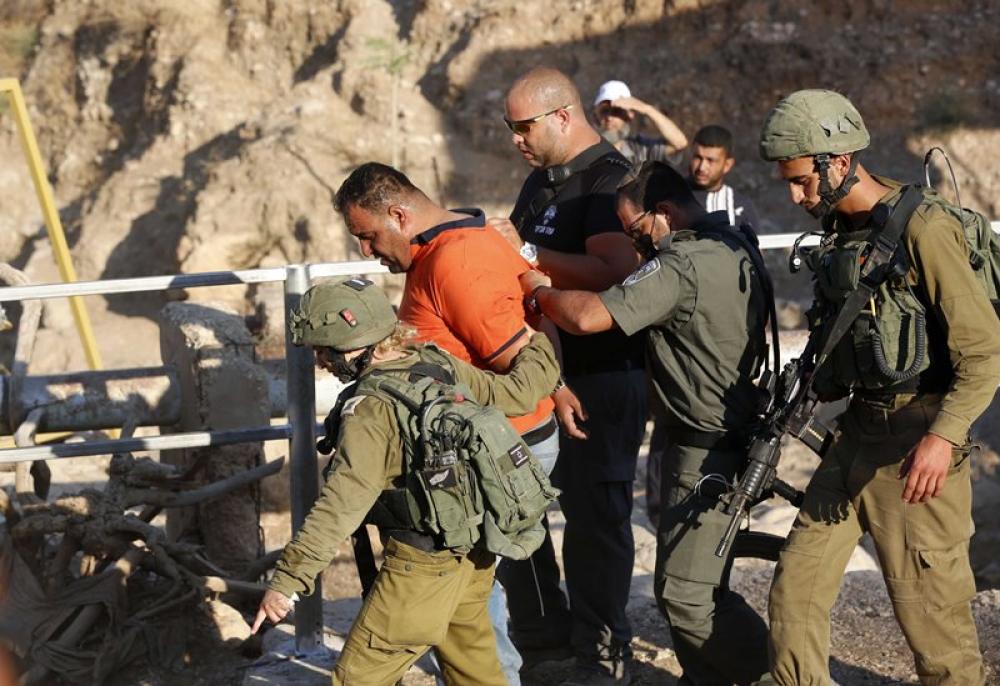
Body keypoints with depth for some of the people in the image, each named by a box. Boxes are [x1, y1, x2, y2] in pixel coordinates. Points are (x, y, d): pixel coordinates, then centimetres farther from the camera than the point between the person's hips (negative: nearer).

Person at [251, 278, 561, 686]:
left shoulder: (371, 410, -21)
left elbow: (342, 505, -27)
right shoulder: (441, 364, -1)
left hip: (421, 566, -8)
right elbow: (519, 392, 7)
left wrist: (287, 580, -28)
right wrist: (542, 343, 26)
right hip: (475, 557, 8)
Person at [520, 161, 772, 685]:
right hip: (736, 439, 10)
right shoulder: (735, 247, 9)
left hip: (705, 453, -10)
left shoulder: (682, 266, -22)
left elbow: (588, 316, -28)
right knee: (697, 584, 16)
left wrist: (536, 289, -10)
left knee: (687, 594, -7)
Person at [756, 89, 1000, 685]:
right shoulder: (839, 231, 12)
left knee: (929, 608, -2)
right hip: (857, 435, 8)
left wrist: (943, 436, -29)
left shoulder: (922, 229, -15)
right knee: (796, 590, 5)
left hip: (916, 444, -8)